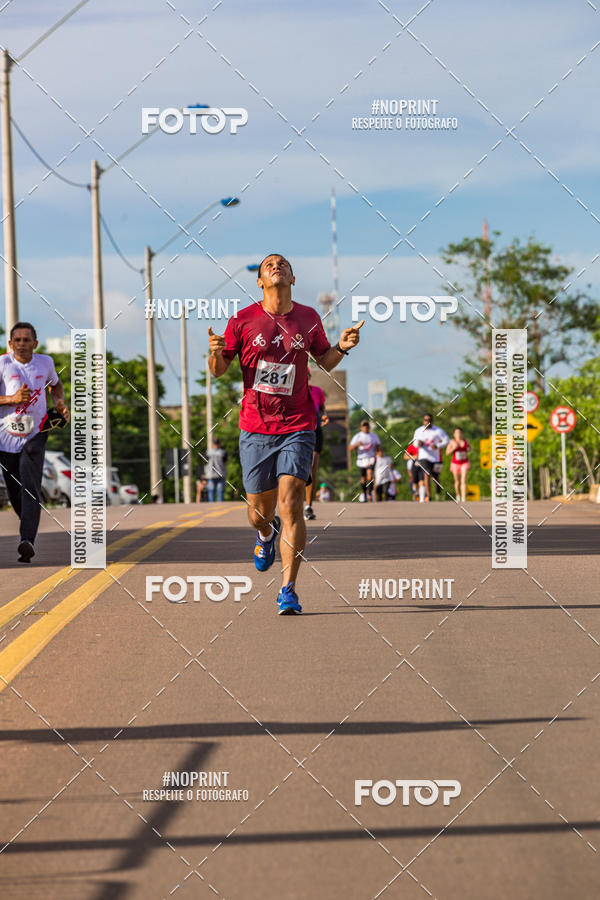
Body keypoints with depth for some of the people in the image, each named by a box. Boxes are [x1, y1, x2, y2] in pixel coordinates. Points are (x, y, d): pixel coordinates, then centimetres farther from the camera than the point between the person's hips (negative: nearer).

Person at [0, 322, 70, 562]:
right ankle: (29, 523, 38)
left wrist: (60, 403, 6)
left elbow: (55, 384, 24)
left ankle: (27, 541, -26)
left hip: (34, 436, 0)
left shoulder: (45, 362, 4)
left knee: (31, 488, -16)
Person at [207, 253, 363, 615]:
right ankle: (266, 534, 47)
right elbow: (219, 370, 7)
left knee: (291, 504, -14)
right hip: (255, 429, 0)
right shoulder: (243, 320, 1)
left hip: (297, 427, 0)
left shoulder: (308, 318, 6)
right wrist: (216, 353, -15)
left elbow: (325, 361, 20)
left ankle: (288, 590, -12)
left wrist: (342, 347, -1)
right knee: (260, 511, 8)